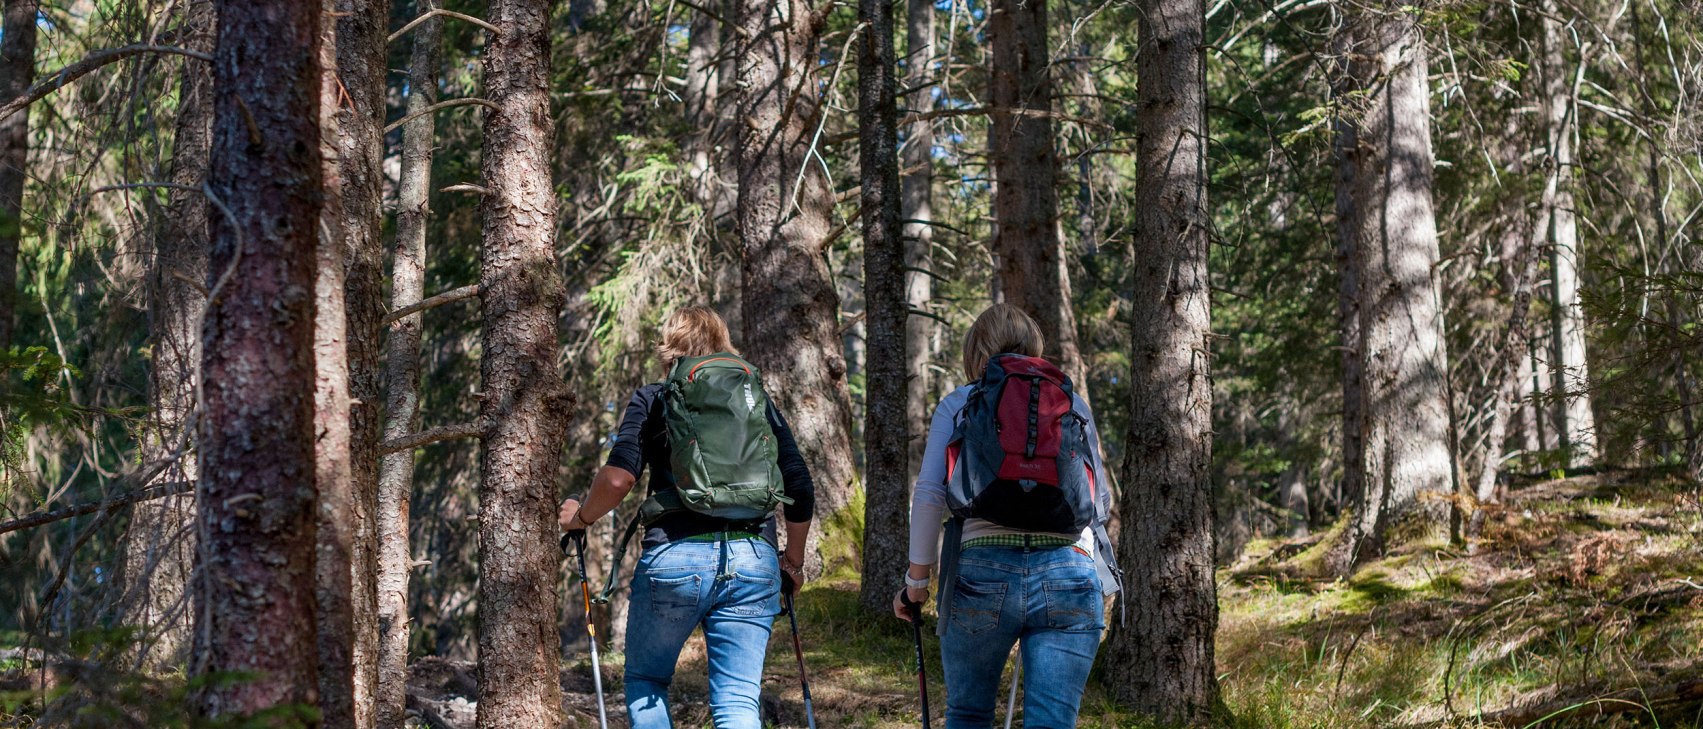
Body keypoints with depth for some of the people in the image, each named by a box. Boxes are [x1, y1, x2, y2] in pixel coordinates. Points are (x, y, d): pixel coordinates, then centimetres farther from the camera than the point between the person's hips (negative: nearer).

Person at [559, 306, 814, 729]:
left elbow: (618, 477, -7)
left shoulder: (652, 400, 7)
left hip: (675, 557, -2)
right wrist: (794, 563, 23)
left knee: (645, 680, 19)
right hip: (753, 560, 2)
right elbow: (801, 491, 10)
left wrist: (581, 516, 12)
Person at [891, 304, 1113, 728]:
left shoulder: (958, 405, 12)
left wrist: (917, 577, 8)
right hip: (1068, 573, 1)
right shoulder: (1073, 405, 18)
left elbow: (929, 494, 3)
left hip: (982, 570, -1)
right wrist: (1098, 580, 26)